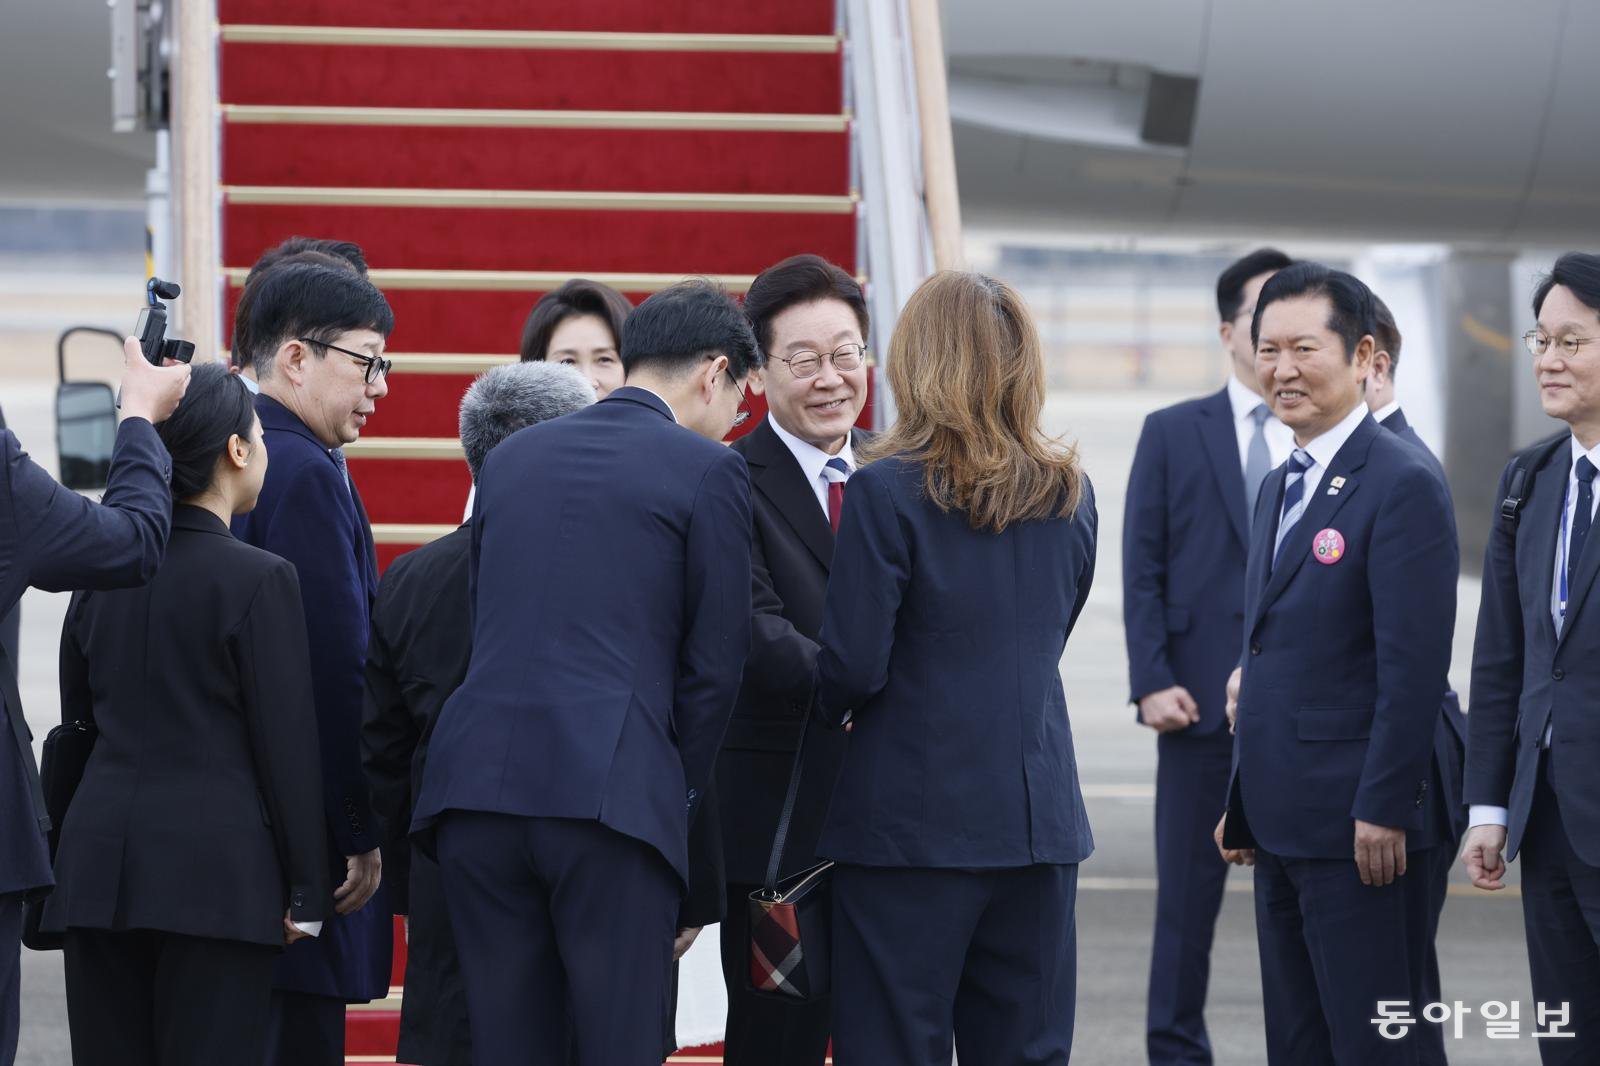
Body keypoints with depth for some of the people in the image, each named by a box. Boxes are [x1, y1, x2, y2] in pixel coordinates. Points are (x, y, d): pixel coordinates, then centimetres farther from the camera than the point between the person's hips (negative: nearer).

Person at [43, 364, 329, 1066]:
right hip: (216, 867, -5)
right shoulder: (259, 579, -7)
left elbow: (76, 728, 15)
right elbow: (287, 745, -7)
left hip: (98, 862, 5)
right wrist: (306, 893, -2)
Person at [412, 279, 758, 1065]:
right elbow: (714, 661, 1)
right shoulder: (707, 470, 2)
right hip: (612, 793, -5)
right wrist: (679, 790, 13)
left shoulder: (510, 457, 19)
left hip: (478, 788, 5)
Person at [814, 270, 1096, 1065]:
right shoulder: (1069, 496, 6)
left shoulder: (888, 491, -11)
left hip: (913, 820, -5)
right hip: (1039, 817, 5)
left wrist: (834, 707, 9)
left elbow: (853, 664, -11)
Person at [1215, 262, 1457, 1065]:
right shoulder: (1279, 490, 17)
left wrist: (1383, 812, -21)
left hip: (1358, 826, -9)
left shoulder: (1402, 486, -12)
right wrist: (1243, 804, 17)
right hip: (1282, 821, 9)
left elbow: (1413, 664, -18)